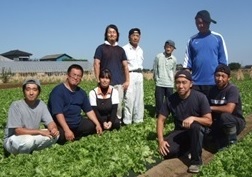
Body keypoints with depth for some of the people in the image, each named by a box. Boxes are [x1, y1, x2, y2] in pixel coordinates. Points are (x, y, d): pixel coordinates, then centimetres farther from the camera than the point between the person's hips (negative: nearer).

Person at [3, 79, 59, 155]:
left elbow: (50, 122, -7)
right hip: (12, 139, -4)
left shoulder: (41, 104, -6)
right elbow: (18, 130, -24)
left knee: (55, 134, -15)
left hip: (33, 136, 5)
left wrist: (53, 129, -31)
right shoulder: (16, 105, -20)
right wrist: (40, 131, -27)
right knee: (28, 140, -37)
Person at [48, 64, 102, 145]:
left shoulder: (81, 92, 9)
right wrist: (67, 130, -34)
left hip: (77, 123, 7)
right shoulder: (58, 91, -15)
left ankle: (72, 137, -3)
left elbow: (89, 110, 14)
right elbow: (58, 113, -25)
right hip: (61, 125, -7)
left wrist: (97, 124, 2)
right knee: (60, 135, -35)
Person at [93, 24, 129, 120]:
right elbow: (96, 65, -2)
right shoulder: (101, 48, 4)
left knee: (119, 104, 4)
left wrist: (127, 80, 5)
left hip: (119, 82, 4)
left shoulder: (120, 49, 16)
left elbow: (125, 66, 14)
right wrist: (98, 81, -9)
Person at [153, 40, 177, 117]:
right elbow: (155, 69, 4)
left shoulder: (174, 59, 0)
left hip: (170, 84, 2)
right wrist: (156, 79, 9)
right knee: (159, 101, 1)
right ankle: (158, 116, 12)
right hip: (159, 84, -2)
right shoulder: (158, 57, -6)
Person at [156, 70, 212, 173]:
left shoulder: (200, 97, -18)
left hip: (198, 130, -2)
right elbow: (161, 119, -6)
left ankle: (196, 161, -19)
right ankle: (187, 148, 8)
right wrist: (161, 140, -19)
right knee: (167, 151, -25)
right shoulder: (170, 99, -10)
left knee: (195, 126, -39)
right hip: (180, 131, 2)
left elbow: (209, 121, -15)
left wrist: (193, 118, -34)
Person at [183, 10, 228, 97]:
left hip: (214, 82, -1)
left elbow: (223, 61, 3)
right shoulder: (192, 40, 7)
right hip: (196, 83, 2)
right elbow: (187, 62, 8)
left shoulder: (218, 38, 2)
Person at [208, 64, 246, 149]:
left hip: (236, 122, -5)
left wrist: (211, 108, -22)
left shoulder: (232, 89, -20)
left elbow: (229, 109, -33)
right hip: (220, 123, 6)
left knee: (224, 116, -35)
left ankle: (232, 139, -9)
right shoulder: (213, 89, 0)